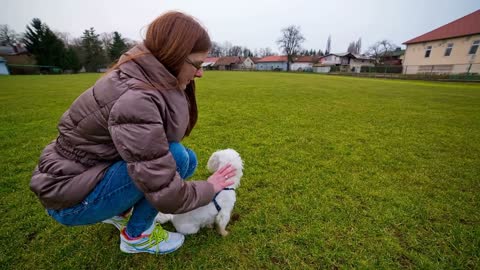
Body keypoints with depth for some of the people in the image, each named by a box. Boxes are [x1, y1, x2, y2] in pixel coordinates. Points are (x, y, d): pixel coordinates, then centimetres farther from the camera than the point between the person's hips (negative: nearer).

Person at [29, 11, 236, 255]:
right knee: (176, 156, -25)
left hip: (98, 169, 8)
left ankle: (118, 213, 14)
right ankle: (136, 235, 0)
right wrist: (209, 188, -14)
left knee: (187, 160, 0)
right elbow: (166, 195, -30)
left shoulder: (153, 81, -5)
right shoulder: (134, 99, -32)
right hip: (72, 198, -7)